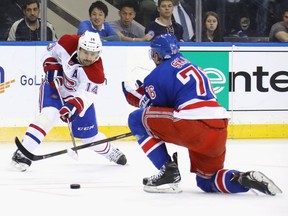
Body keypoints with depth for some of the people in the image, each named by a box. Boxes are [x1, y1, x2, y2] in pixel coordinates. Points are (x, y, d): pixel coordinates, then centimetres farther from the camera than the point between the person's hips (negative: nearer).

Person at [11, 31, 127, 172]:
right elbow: (50, 53, -7)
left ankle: (110, 152, 39)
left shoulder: (96, 74, -30)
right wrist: (52, 68, -22)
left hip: (78, 94, 1)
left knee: (90, 135, 6)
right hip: (55, 87, 0)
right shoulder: (67, 43, -26)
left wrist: (73, 107, -54)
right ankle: (22, 154, -28)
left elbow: (84, 96, -37)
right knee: (49, 115, -29)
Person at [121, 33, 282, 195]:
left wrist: (132, 95, 22)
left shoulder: (158, 74, 3)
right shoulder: (190, 66, 27)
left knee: (138, 119, 7)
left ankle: (168, 172, 2)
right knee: (207, 182, 26)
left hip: (194, 126, -8)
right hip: (220, 130, 8)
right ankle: (246, 179, -3)